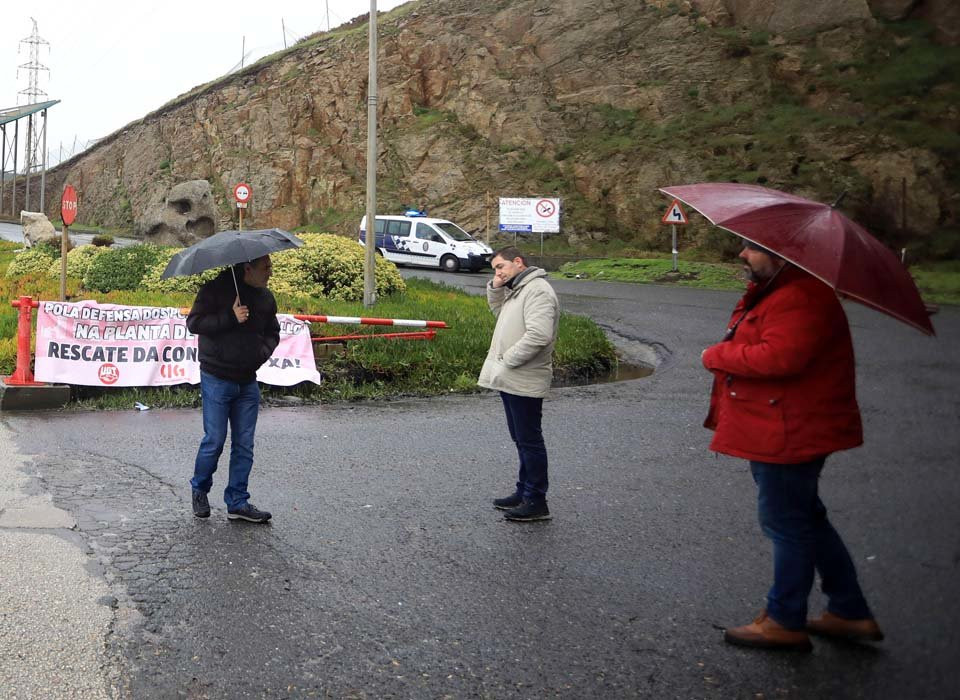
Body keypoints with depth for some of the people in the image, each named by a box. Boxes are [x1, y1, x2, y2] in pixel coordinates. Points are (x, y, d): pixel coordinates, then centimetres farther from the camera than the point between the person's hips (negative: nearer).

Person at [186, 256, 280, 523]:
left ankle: (237, 502, 14)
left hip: (248, 382, 5)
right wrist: (230, 318, -22)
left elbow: (273, 333, 21)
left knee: (244, 445, 6)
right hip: (216, 379, -5)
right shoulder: (215, 289, -7)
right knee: (215, 439, -1)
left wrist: (263, 351, 0)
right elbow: (194, 322, -13)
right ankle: (199, 489, 24)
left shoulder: (266, 298, 10)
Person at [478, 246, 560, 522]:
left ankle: (536, 502, 5)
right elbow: (499, 311, 28)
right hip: (510, 380, 10)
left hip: (524, 382, -10)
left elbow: (538, 335, -27)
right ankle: (524, 491, 29)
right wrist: (495, 288, 10)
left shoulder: (538, 290, -17)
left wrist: (507, 360, -20)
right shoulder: (516, 290, 14)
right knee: (521, 439, 18)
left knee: (529, 440, -3)